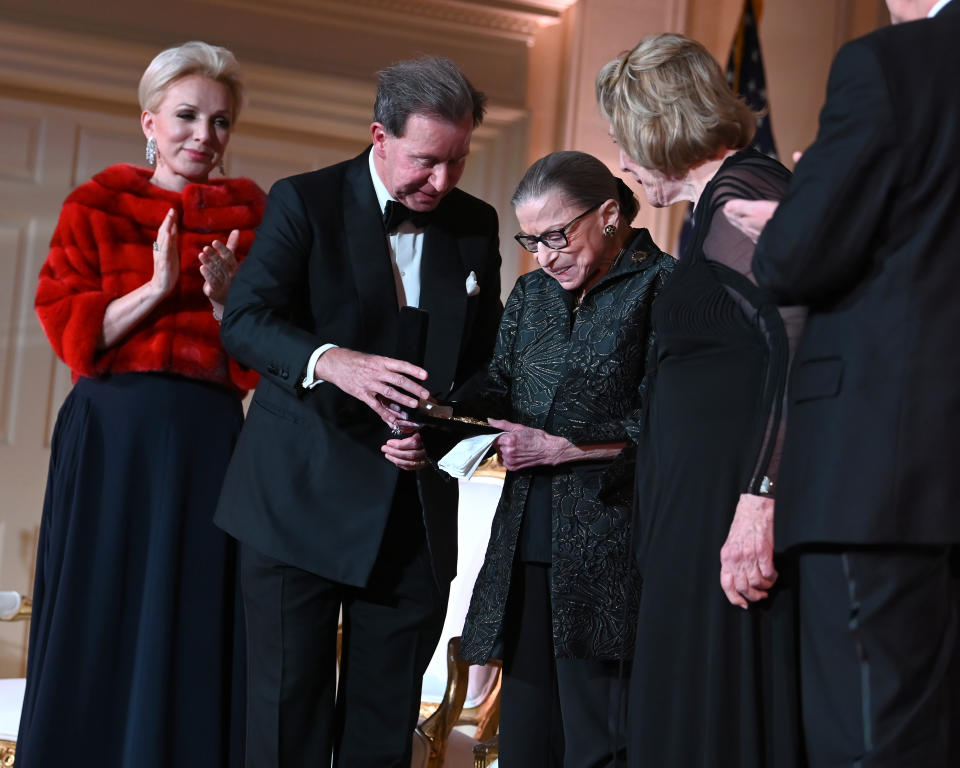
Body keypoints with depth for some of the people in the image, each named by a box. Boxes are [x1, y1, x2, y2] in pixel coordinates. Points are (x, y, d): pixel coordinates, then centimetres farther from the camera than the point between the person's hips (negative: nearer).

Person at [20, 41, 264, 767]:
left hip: (209, 438, 1)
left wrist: (223, 298, -13)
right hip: (112, 435, -1)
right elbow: (70, 334, -2)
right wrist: (156, 287, -13)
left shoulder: (248, 220, 8)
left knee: (195, 626, 3)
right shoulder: (96, 207, 5)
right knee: (100, 619, 3)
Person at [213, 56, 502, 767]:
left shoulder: (476, 224, 10)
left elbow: (485, 357, 13)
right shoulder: (304, 201, -3)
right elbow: (246, 319, -13)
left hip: (416, 509, 4)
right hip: (304, 496, -3)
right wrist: (334, 361, -33)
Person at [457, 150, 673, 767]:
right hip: (526, 545, 6)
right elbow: (497, 396, 15)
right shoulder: (532, 294, 19)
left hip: (607, 549, -6)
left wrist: (558, 448, -10)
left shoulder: (660, 284, -3)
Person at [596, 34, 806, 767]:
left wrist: (759, 496, -27)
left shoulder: (736, 196, -11)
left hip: (727, 497, -10)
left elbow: (799, 342, -22)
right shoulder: (732, 194, 20)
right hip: (707, 494, 10)